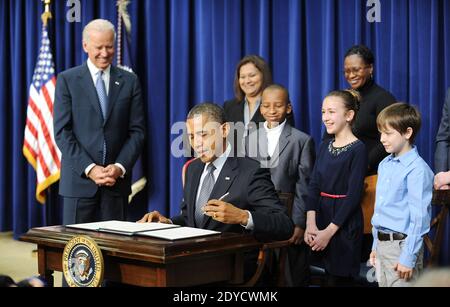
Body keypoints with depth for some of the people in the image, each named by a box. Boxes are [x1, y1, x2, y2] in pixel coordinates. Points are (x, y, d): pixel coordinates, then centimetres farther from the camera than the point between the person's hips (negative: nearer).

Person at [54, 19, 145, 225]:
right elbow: (62, 132, -3)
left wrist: (120, 167, -9)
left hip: (117, 179, 2)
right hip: (79, 180, -1)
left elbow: (137, 131, 5)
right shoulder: (67, 80, 3)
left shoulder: (129, 81, 8)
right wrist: (89, 168, -13)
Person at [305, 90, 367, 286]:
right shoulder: (325, 147, 10)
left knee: (340, 279, -1)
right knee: (328, 275, 12)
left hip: (345, 224, -6)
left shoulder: (358, 149, -10)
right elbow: (314, 185, 4)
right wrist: (311, 224, -9)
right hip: (322, 215, 6)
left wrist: (329, 231, -15)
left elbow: (354, 195, -14)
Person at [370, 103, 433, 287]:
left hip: (401, 244, -8)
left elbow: (419, 218, -18)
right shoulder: (384, 164, 10)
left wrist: (408, 258, -18)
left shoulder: (417, 170, -16)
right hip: (382, 243, 8)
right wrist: (376, 246, 17)